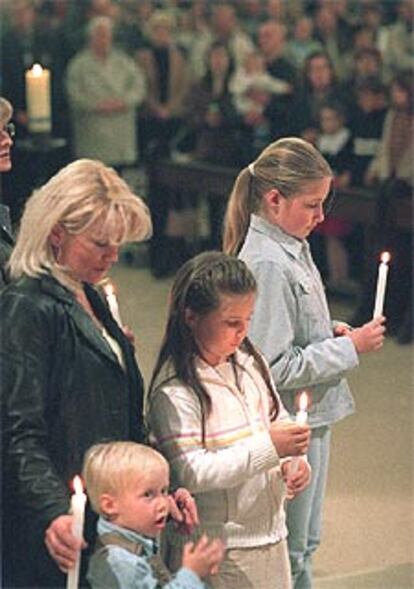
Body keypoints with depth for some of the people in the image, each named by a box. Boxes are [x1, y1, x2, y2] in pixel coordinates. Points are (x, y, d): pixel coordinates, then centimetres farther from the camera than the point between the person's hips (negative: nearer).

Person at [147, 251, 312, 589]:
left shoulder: (249, 363, 6)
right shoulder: (174, 390, -17)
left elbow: (277, 422, 17)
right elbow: (191, 473, -23)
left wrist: (294, 461, -5)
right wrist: (268, 447, -26)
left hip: (269, 534, 7)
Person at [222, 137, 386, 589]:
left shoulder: (291, 247, 5)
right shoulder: (268, 265, -24)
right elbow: (276, 369, -25)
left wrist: (329, 332, 2)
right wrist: (350, 347, -18)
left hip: (310, 418, 9)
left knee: (304, 542, 22)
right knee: (288, 552, 5)